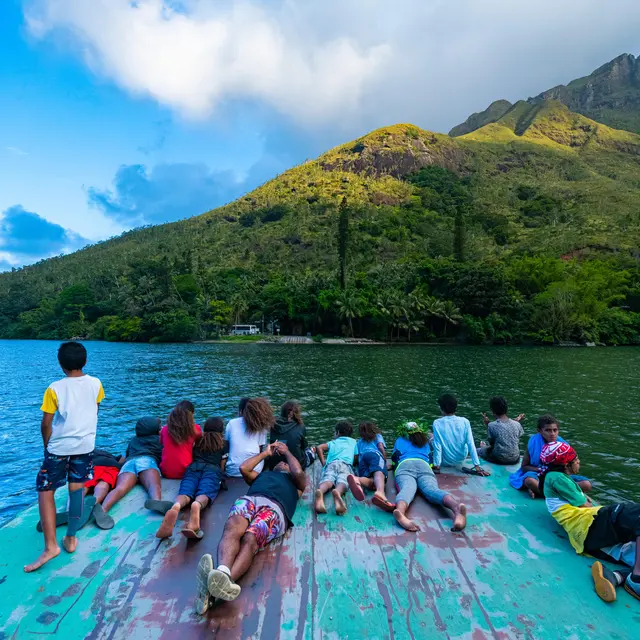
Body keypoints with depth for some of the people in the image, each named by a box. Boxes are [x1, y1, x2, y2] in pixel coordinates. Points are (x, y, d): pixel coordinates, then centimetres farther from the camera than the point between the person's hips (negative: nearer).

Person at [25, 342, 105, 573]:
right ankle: (71, 538, 20)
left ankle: (50, 545, 0)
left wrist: (47, 446, 9)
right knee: (77, 489, 13)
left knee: (45, 491, 8)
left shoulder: (55, 388, -11)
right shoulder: (95, 384, -3)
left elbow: (46, 424, -7)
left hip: (59, 447, -3)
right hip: (85, 444, 3)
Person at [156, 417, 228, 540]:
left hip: (193, 467, 2)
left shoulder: (198, 441, 35)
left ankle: (175, 507, -60)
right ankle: (197, 506, -65)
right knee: (204, 493, -28)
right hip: (212, 469, -2)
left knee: (185, 493, -23)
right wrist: (219, 476, 46)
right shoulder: (225, 444, 27)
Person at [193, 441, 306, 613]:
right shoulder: (263, 473, 45)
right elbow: (243, 468, 28)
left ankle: (224, 581, -63)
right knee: (232, 529, -36)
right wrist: (265, 453, 40)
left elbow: (299, 472, 15)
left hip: (274, 507, -2)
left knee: (249, 539, -36)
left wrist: (287, 452, 32)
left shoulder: (296, 482, 39)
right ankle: (223, 573, -64)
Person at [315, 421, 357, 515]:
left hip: (331, 464, 1)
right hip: (346, 464, -1)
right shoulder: (353, 441, 35)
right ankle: (338, 492, -65)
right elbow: (356, 459, 28)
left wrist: (323, 463, 25)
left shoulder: (333, 442, 36)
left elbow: (319, 448, 21)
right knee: (342, 481, -29)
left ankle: (320, 491, -62)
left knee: (327, 480, -27)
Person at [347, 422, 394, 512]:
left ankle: (356, 479, -57)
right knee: (379, 472, -33)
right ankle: (380, 492, -69)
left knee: (373, 483, -22)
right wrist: (385, 462, 24)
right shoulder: (378, 436, 34)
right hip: (374, 454, -3)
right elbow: (381, 448, 15)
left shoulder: (359, 442, 42)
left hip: (361, 459, 3)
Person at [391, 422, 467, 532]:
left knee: (407, 488, -32)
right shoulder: (425, 441, 40)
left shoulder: (400, 440, 35)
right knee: (432, 489, -27)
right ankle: (456, 507, -62)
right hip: (424, 466, 1)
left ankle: (400, 511, -69)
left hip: (404, 465, -1)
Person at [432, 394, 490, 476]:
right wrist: (477, 466, -13)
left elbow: (437, 446, -20)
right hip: (462, 459, 2)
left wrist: (436, 465, -11)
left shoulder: (437, 423, -21)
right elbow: (471, 444, -16)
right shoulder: (465, 421, -15)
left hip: (446, 462, -2)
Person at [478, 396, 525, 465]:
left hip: (499, 460, -4)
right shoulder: (517, 424, -10)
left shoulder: (492, 425, -19)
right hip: (515, 460, 4)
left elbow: (491, 443, -3)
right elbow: (517, 443, 6)